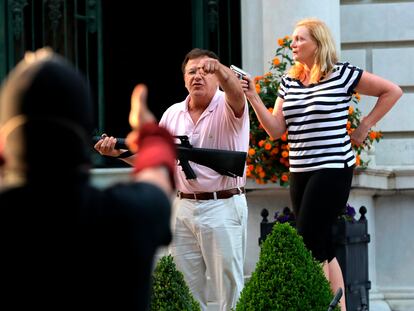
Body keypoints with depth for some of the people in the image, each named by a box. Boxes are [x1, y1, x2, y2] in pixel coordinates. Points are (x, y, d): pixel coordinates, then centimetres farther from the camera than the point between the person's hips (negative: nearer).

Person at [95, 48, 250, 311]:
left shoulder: (228, 108, -5)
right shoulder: (173, 114, 11)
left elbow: (236, 92, -30)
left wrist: (220, 69, -52)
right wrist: (119, 152, -2)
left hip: (224, 207, -5)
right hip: (184, 208, 5)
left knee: (230, 286, -1)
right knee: (186, 287, 11)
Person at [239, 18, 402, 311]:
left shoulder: (342, 74, -6)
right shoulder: (289, 81, 10)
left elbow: (392, 91, 0)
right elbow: (276, 129, 4)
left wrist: (365, 126, -2)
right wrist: (253, 97, -6)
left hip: (333, 169, -7)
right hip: (300, 172, 7)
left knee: (309, 243, -12)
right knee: (323, 248, 10)